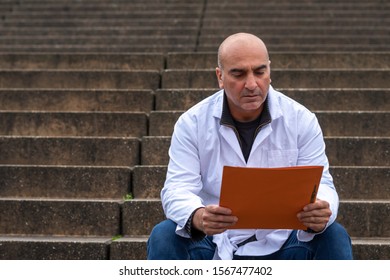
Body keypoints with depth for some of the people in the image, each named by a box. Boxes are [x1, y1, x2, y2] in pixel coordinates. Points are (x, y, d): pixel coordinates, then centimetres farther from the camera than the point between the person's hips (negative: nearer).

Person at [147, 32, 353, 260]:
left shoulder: (301, 119, -1)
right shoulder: (192, 123, -3)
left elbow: (320, 183, -6)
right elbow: (177, 189, -11)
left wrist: (320, 213, -33)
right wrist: (197, 217, -38)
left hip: (283, 244, 1)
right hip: (216, 247, 0)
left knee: (335, 236, -26)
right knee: (164, 237, -27)